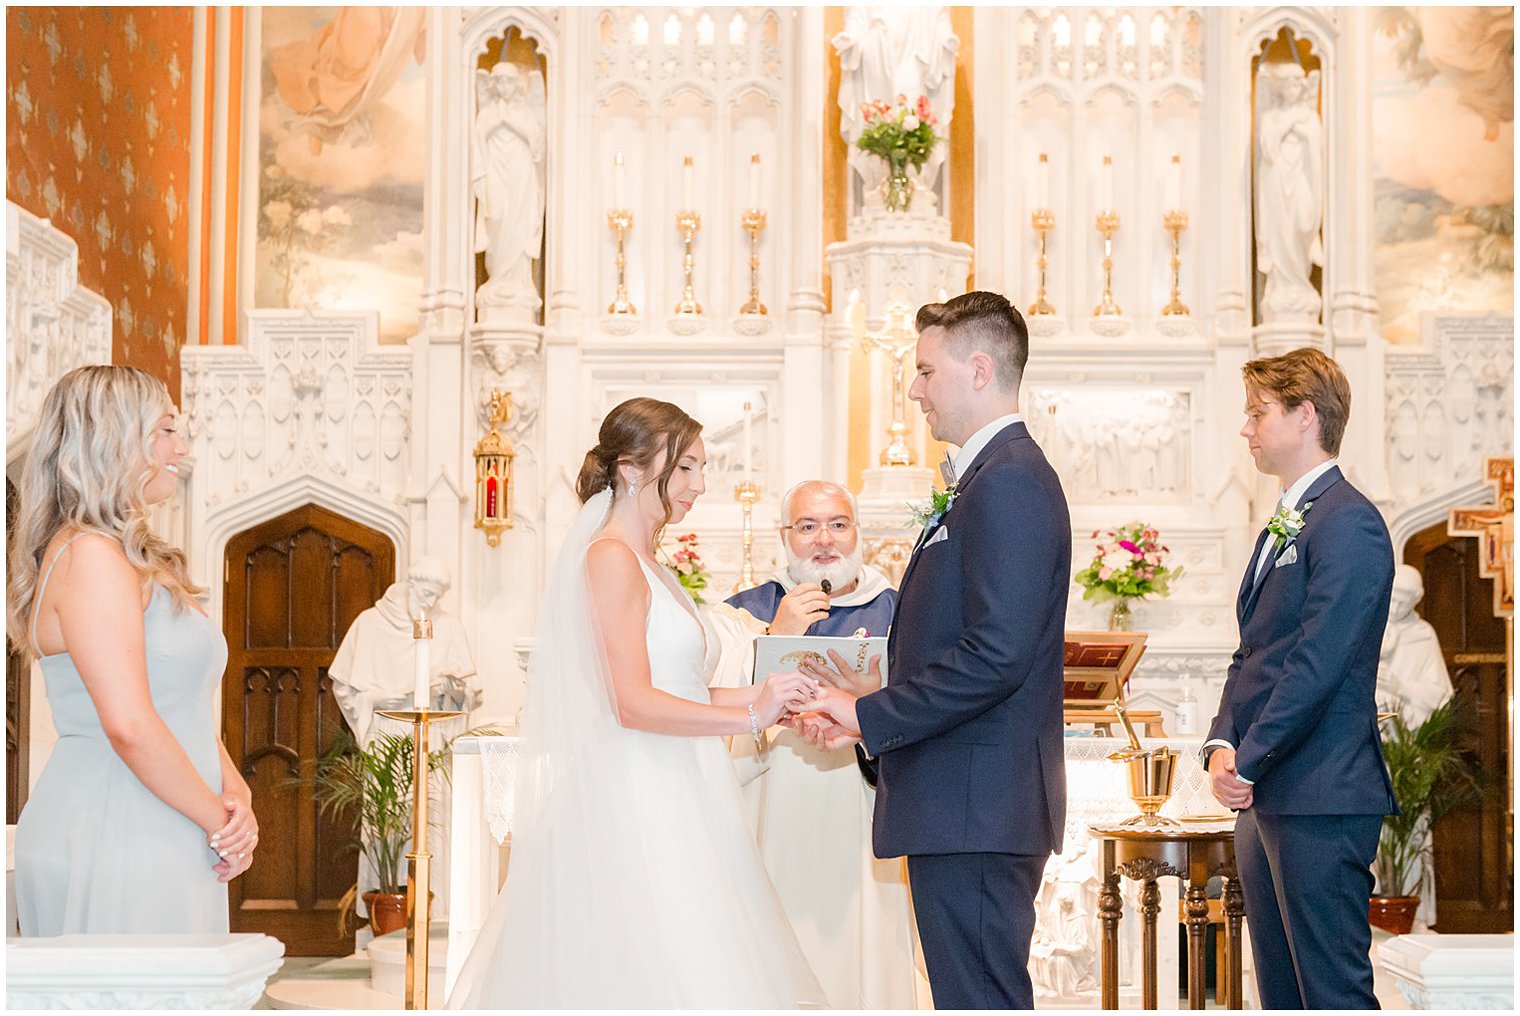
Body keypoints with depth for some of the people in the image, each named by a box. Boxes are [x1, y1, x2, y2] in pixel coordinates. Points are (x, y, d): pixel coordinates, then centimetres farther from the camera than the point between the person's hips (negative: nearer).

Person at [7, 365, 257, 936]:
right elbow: (129, 726, -20)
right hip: (109, 846, -9)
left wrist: (236, 794, 0)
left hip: (165, 848, 9)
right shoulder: (90, 556, -12)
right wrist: (221, 823, -11)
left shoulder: (143, 562, 19)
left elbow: (190, 711, 17)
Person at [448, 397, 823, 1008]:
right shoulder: (612, 558, -11)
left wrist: (760, 696, 6)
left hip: (668, 803, 9)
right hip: (632, 810, -9)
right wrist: (750, 717, -24)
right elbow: (633, 704, -19)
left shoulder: (648, 566, 19)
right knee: (650, 976, -10)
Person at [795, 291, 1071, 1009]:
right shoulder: (997, 476, 18)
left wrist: (869, 716, -15)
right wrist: (872, 705, 9)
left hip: (974, 811, -11)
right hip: (975, 812, 11)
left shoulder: (1008, 481, -15)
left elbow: (995, 655, -24)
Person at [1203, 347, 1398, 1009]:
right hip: (1264, 799, 10)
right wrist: (1222, 745, 2)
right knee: (1280, 991, 13)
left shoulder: (1347, 522, -12)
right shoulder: (1282, 526, 20)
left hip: (1321, 802, -10)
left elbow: (1318, 665, -18)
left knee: (1335, 993, -7)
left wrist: (1248, 761, -13)